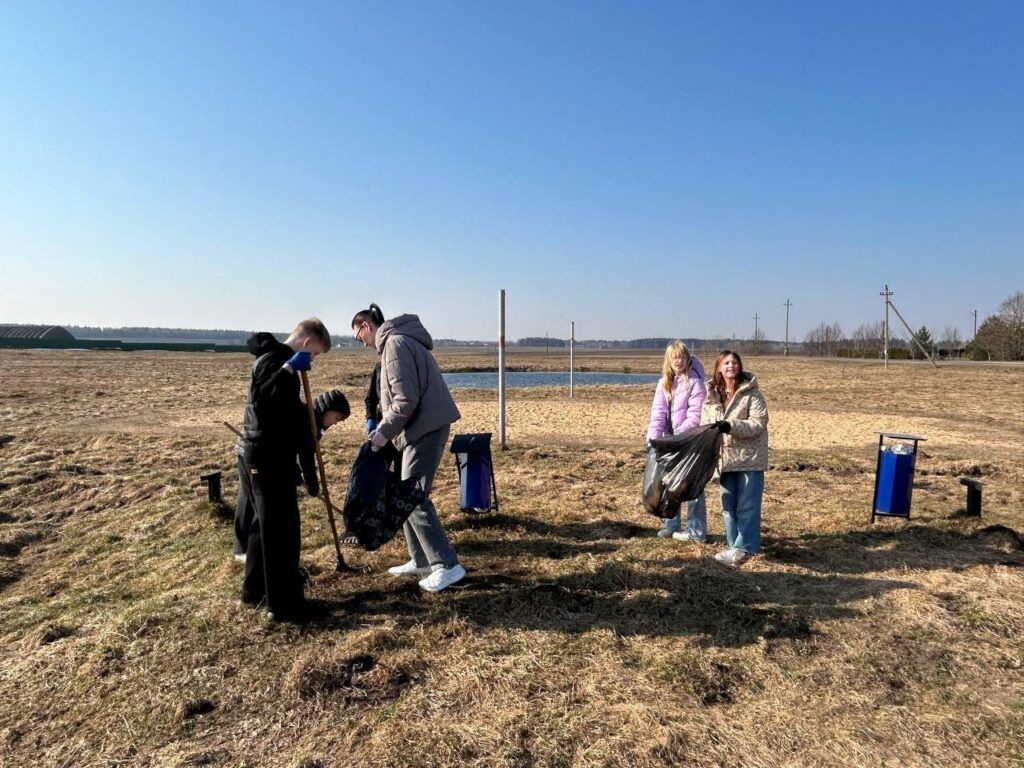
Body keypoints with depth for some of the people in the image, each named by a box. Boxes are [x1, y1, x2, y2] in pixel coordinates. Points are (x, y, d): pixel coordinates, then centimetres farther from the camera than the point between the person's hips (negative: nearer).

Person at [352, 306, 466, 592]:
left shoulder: (395, 344, -12)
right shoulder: (398, 341, 19)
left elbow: (406, 400, -19)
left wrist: (384, 431, -11)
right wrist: (384, 428, 17)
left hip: (426, 428, -10)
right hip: (424, 426, 10)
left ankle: (447, 565, -3)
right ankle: (421, 560, 24)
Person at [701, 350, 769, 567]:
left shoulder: (751, 393, -8)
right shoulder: (711, 394, 7)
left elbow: (758, 424, -15)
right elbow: (705, 423, 12)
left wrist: (731, 426, -26)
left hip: (749, 457, -5)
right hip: (724, 457, 5)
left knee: (747, 505, -1)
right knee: (728, 505, 13)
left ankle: (743, 547, 7)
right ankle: (734, 545, 25)